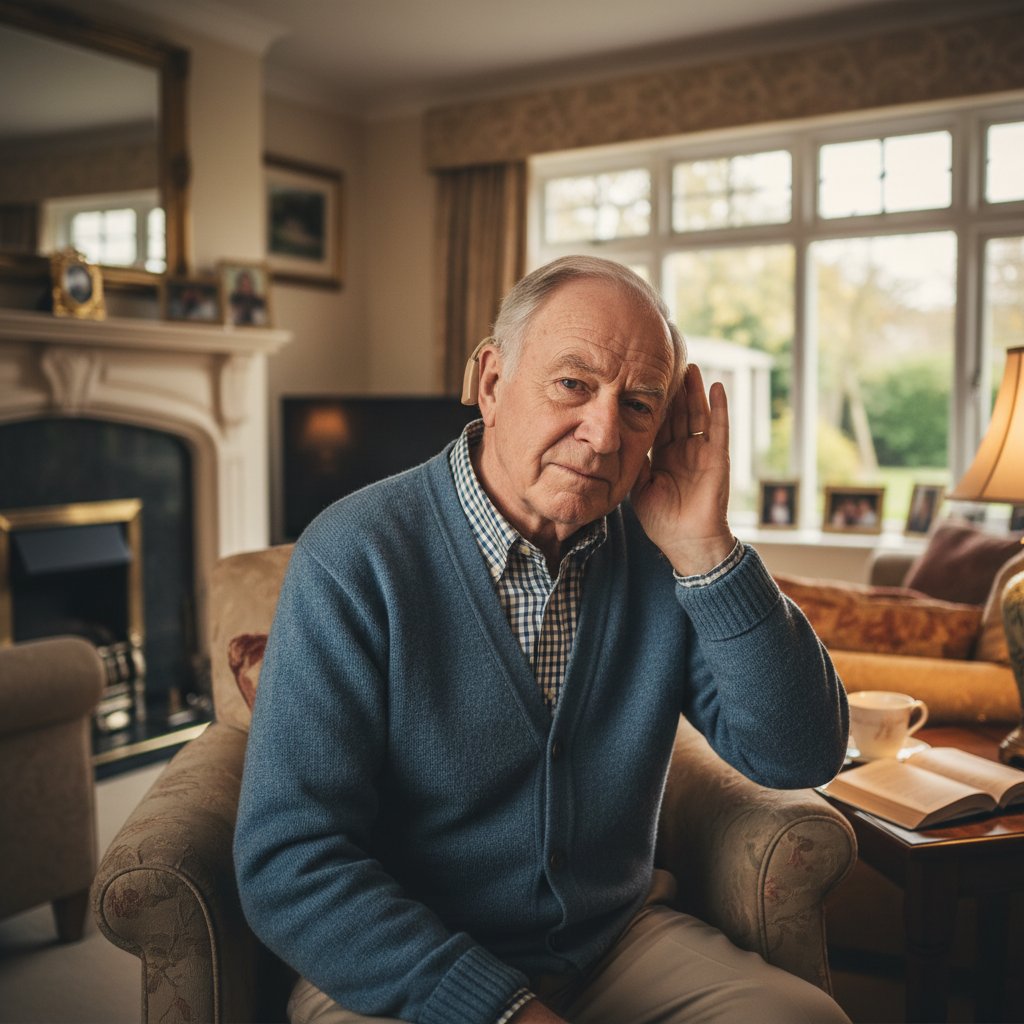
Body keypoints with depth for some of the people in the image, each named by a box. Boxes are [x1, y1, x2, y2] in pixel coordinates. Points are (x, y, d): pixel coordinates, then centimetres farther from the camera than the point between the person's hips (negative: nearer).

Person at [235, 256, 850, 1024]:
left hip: (620, 942, 3)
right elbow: (289, 864, -18)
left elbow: (801, 757, -8)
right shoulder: (355, 558, -16)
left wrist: (706, 549, -18)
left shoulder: (659, 552, -4)